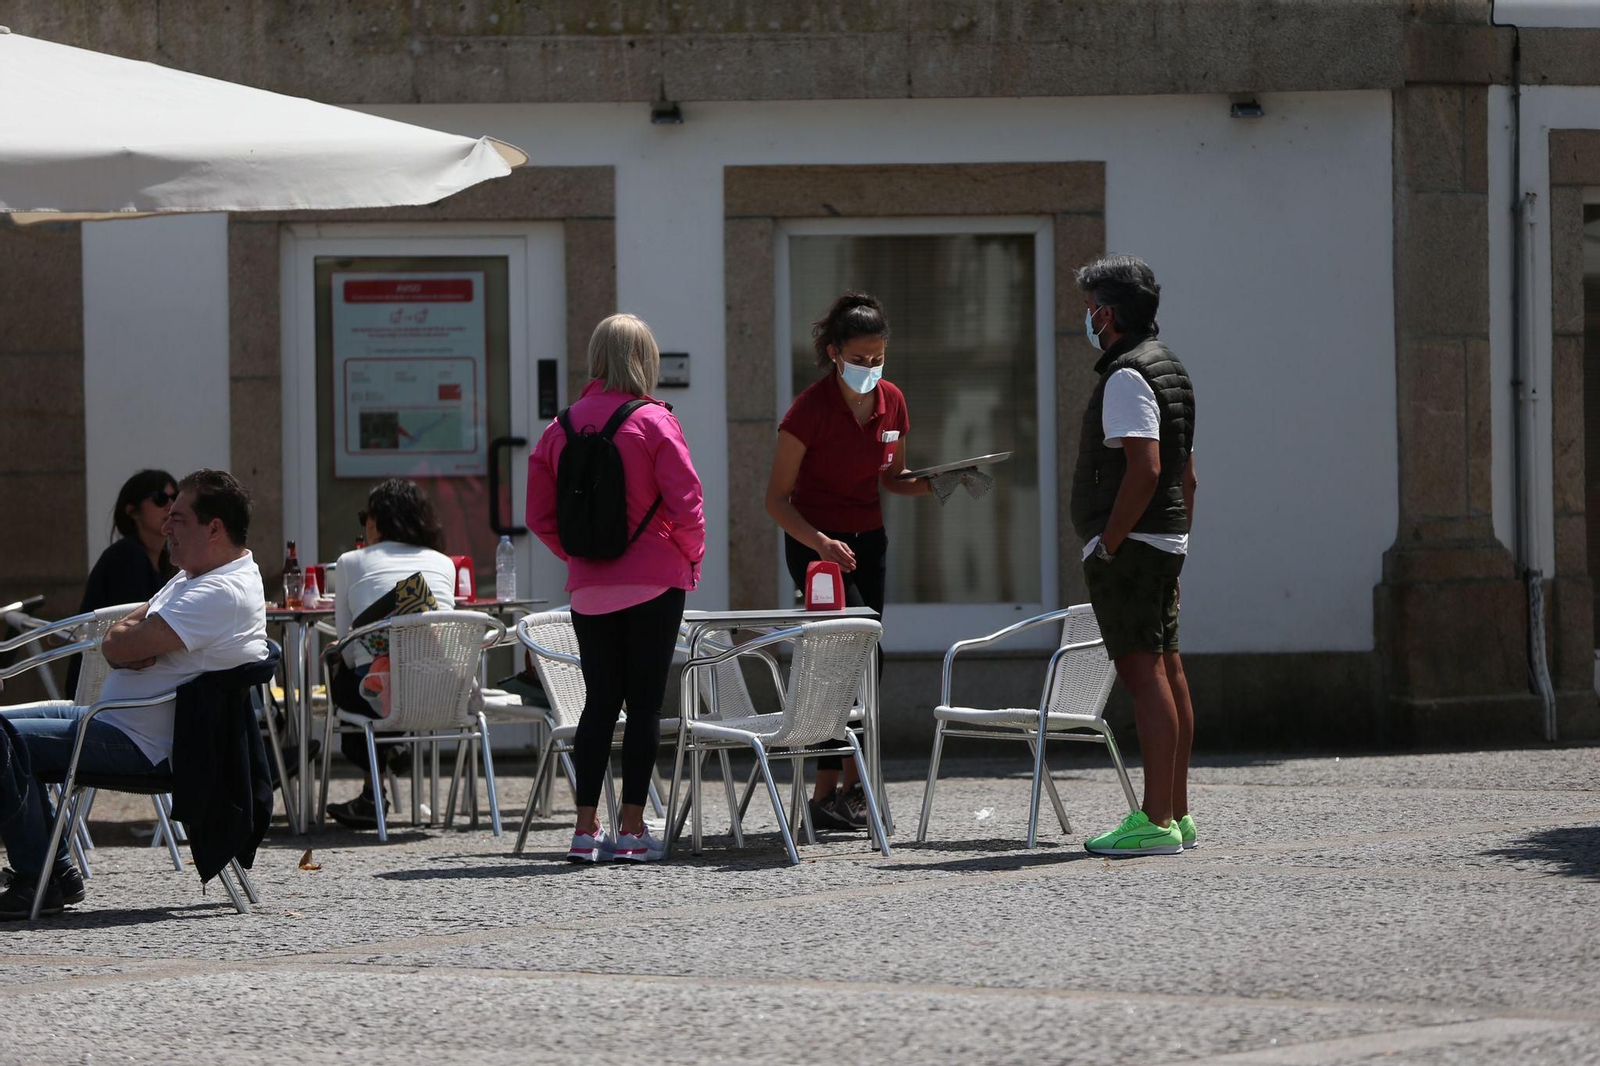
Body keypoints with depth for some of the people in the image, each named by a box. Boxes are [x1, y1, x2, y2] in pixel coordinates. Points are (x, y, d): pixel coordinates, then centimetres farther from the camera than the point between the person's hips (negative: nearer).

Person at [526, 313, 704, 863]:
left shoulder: (560, 428, 3)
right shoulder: (654, 422, -9)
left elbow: (541, 518, 5)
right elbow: (685, 504, -12)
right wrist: (692, 558, 5)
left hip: (589, 587, 4)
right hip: (655, 584, -4)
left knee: (600, 700, 9)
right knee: (644, 702, 1)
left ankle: (585, 828, 5)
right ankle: (632, 828, -1)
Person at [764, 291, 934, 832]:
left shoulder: (891, 403, 2)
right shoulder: (810, 408, -16)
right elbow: (777, 498, -14)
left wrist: (929, 484, -6)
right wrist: (820, 543, -29)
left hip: (868, 541, 7)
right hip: (815, 542, -7)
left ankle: (827, 792, 11)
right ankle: (850, 786, -13)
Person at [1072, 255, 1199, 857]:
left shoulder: (1126, 377, -14)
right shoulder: (1168, 367, 18)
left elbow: (1144, 468, -23)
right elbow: (1185, 473, 22)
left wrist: (1108, 543, -19)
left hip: (1128, 544, -10)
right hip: (1167, 541, 10)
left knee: (1143, 673, -13)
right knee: (1166, 671, 11)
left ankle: (1155, 822, -17)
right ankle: (1176, 813, 14)